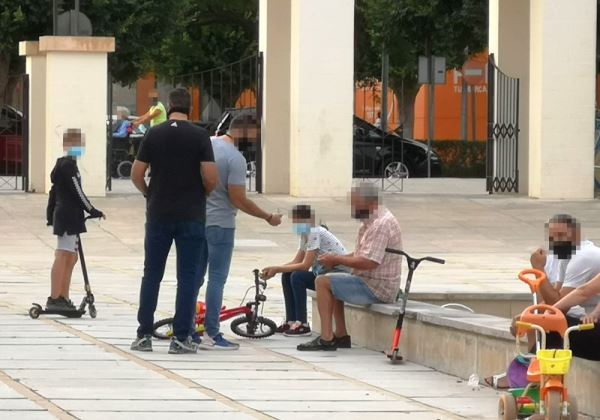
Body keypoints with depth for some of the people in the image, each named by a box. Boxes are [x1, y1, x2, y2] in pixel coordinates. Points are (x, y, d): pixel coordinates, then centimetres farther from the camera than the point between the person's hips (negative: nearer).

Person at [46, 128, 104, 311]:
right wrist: (92, 211, -8)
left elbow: (54, 191, 22)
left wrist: (51, 214, 26)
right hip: (69, 217, -10)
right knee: (63, 257, -10)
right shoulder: (69, 166, -14)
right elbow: (77, 192, -16)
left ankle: (63, 298, 15)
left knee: (71, 258, 13)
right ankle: (55, 298, -12)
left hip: (63, 216, 10)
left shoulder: (62, 164, 17)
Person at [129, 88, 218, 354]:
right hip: (191, 216, -2)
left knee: (151, 275, 10)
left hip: (158, 214, 2)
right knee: (188, 277, 3)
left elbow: (136, 175, 0)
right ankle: (181, 338, -1)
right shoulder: (200, 136, -6)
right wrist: (202, 195, 10)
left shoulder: (154, 134, 0)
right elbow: (210, 178, -11)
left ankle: (144, 335, 10)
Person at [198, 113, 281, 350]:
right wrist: (268, 217, -8)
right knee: (217, 279, -3)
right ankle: (211, 335, -4)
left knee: (194, 278, 12)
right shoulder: (235, 158, -16)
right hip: (220, 223, -7)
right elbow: (238, 200, -17)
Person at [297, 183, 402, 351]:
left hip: (376, 289, -11)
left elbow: (368, 262, -28)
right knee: (333, 284, 28)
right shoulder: (370, 222, 13)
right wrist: (336, 259, 2)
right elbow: (361, 255, 18)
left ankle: (326, 339, -15)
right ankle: (341, 336, 23)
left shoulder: (381, 224, -21)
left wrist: (336, 259, -16)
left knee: (323, 282, -13)